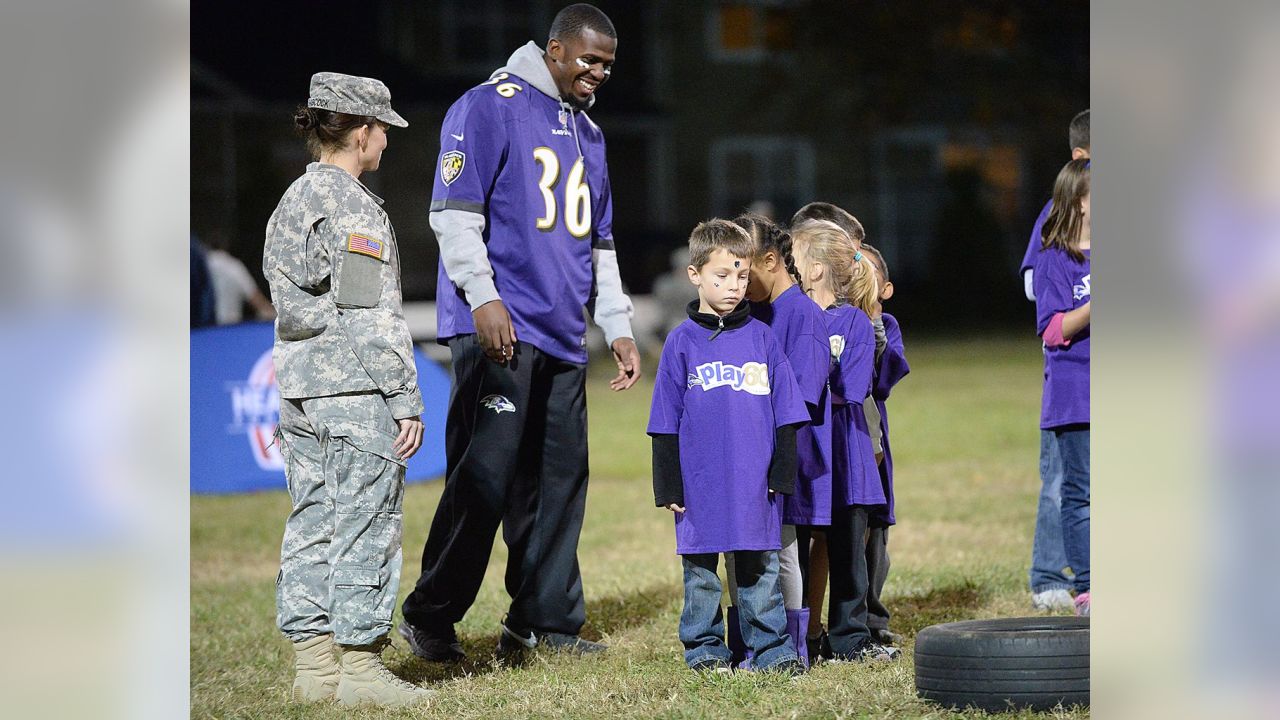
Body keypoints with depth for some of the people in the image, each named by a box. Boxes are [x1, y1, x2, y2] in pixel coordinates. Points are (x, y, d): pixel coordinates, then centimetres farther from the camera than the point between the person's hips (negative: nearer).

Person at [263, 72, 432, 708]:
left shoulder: (292, 202, 14)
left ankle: (314, 663, 14)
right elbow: (374, 318, -16)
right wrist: (406, 400, -14)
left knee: (312, 523, 10)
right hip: (355, 393, -9)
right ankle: (359, 666, -1)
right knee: (365, 525, -3)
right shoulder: (355, 208, -12)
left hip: (298, 391, 9)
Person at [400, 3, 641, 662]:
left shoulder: (588, 133, 22)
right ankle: (430, 618, -2)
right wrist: (483, 297, -19)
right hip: (498, 330, -8)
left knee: (560, 480, 5)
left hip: (562, 337, 8)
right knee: (486, 476, -11)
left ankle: (545, 621, 12)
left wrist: (618, 327, 20)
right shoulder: (489, 106, -3)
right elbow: (454, 212, -10)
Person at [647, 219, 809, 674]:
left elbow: (786, 413, 8)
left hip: (756, 483, 1)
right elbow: (666, 422, 2)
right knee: (701, 569, 7)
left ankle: (771, 649, 11)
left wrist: (782, 474, 3)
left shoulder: (761, 337, 6)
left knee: (760, 568, 5)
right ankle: (704, 648, 18)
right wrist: (668, 486, -1)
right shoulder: (682, 342, 2)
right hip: (701, 483, -1)